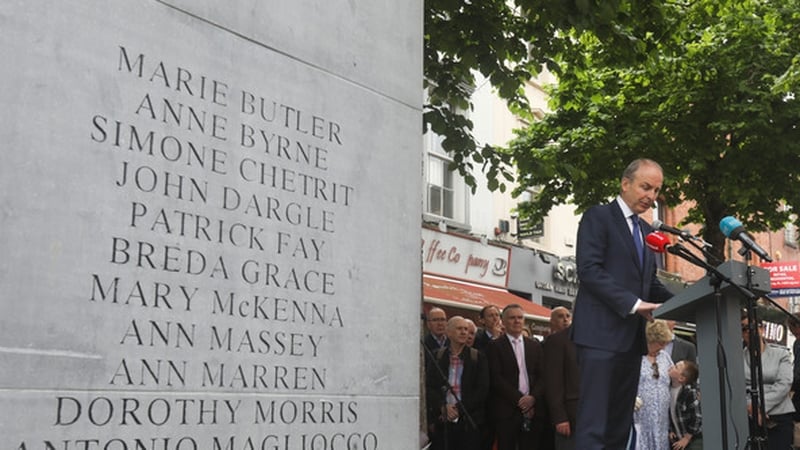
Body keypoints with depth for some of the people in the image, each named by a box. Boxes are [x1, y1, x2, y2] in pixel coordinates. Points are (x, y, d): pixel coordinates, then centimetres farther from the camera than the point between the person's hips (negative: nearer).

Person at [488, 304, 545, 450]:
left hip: (532, 410, 3)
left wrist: (533, 397, -8)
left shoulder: (535, 345, 15)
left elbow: (542, 375, 9)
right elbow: (496, 378, -7)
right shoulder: (495, 346, 1)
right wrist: (519, 399, -12)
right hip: (506, 410, -3)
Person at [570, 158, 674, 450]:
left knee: (620, 425, 7)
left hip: (631, 337, 8)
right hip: (600, 333, -8)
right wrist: (633, 303, -18)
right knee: (593, 424, -12)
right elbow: (589, 269, -13)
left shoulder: (645, 231, 21)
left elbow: (650, 282, 21)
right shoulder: (598, 217, -2)